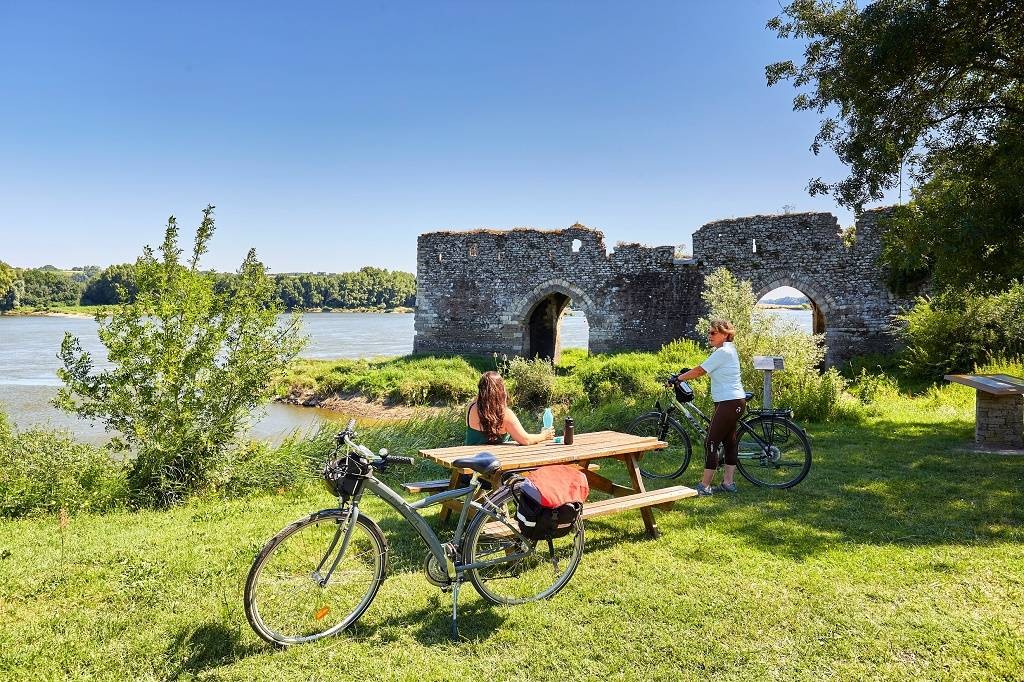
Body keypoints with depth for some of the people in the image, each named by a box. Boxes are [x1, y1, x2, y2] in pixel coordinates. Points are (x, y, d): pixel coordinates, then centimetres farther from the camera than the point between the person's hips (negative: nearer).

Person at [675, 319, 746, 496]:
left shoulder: (723, 352, -16)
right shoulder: (728, 349, 15)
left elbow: (700, 371, -15)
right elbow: (703, 369, 20)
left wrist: (679, 378, -6)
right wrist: (687, 372, 12)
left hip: (729, 402, -11)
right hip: (734, 401, 11)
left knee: (711, 443, -9)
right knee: (729, 441, 14)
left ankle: (704, 486, -7)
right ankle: (728, 483, 20)